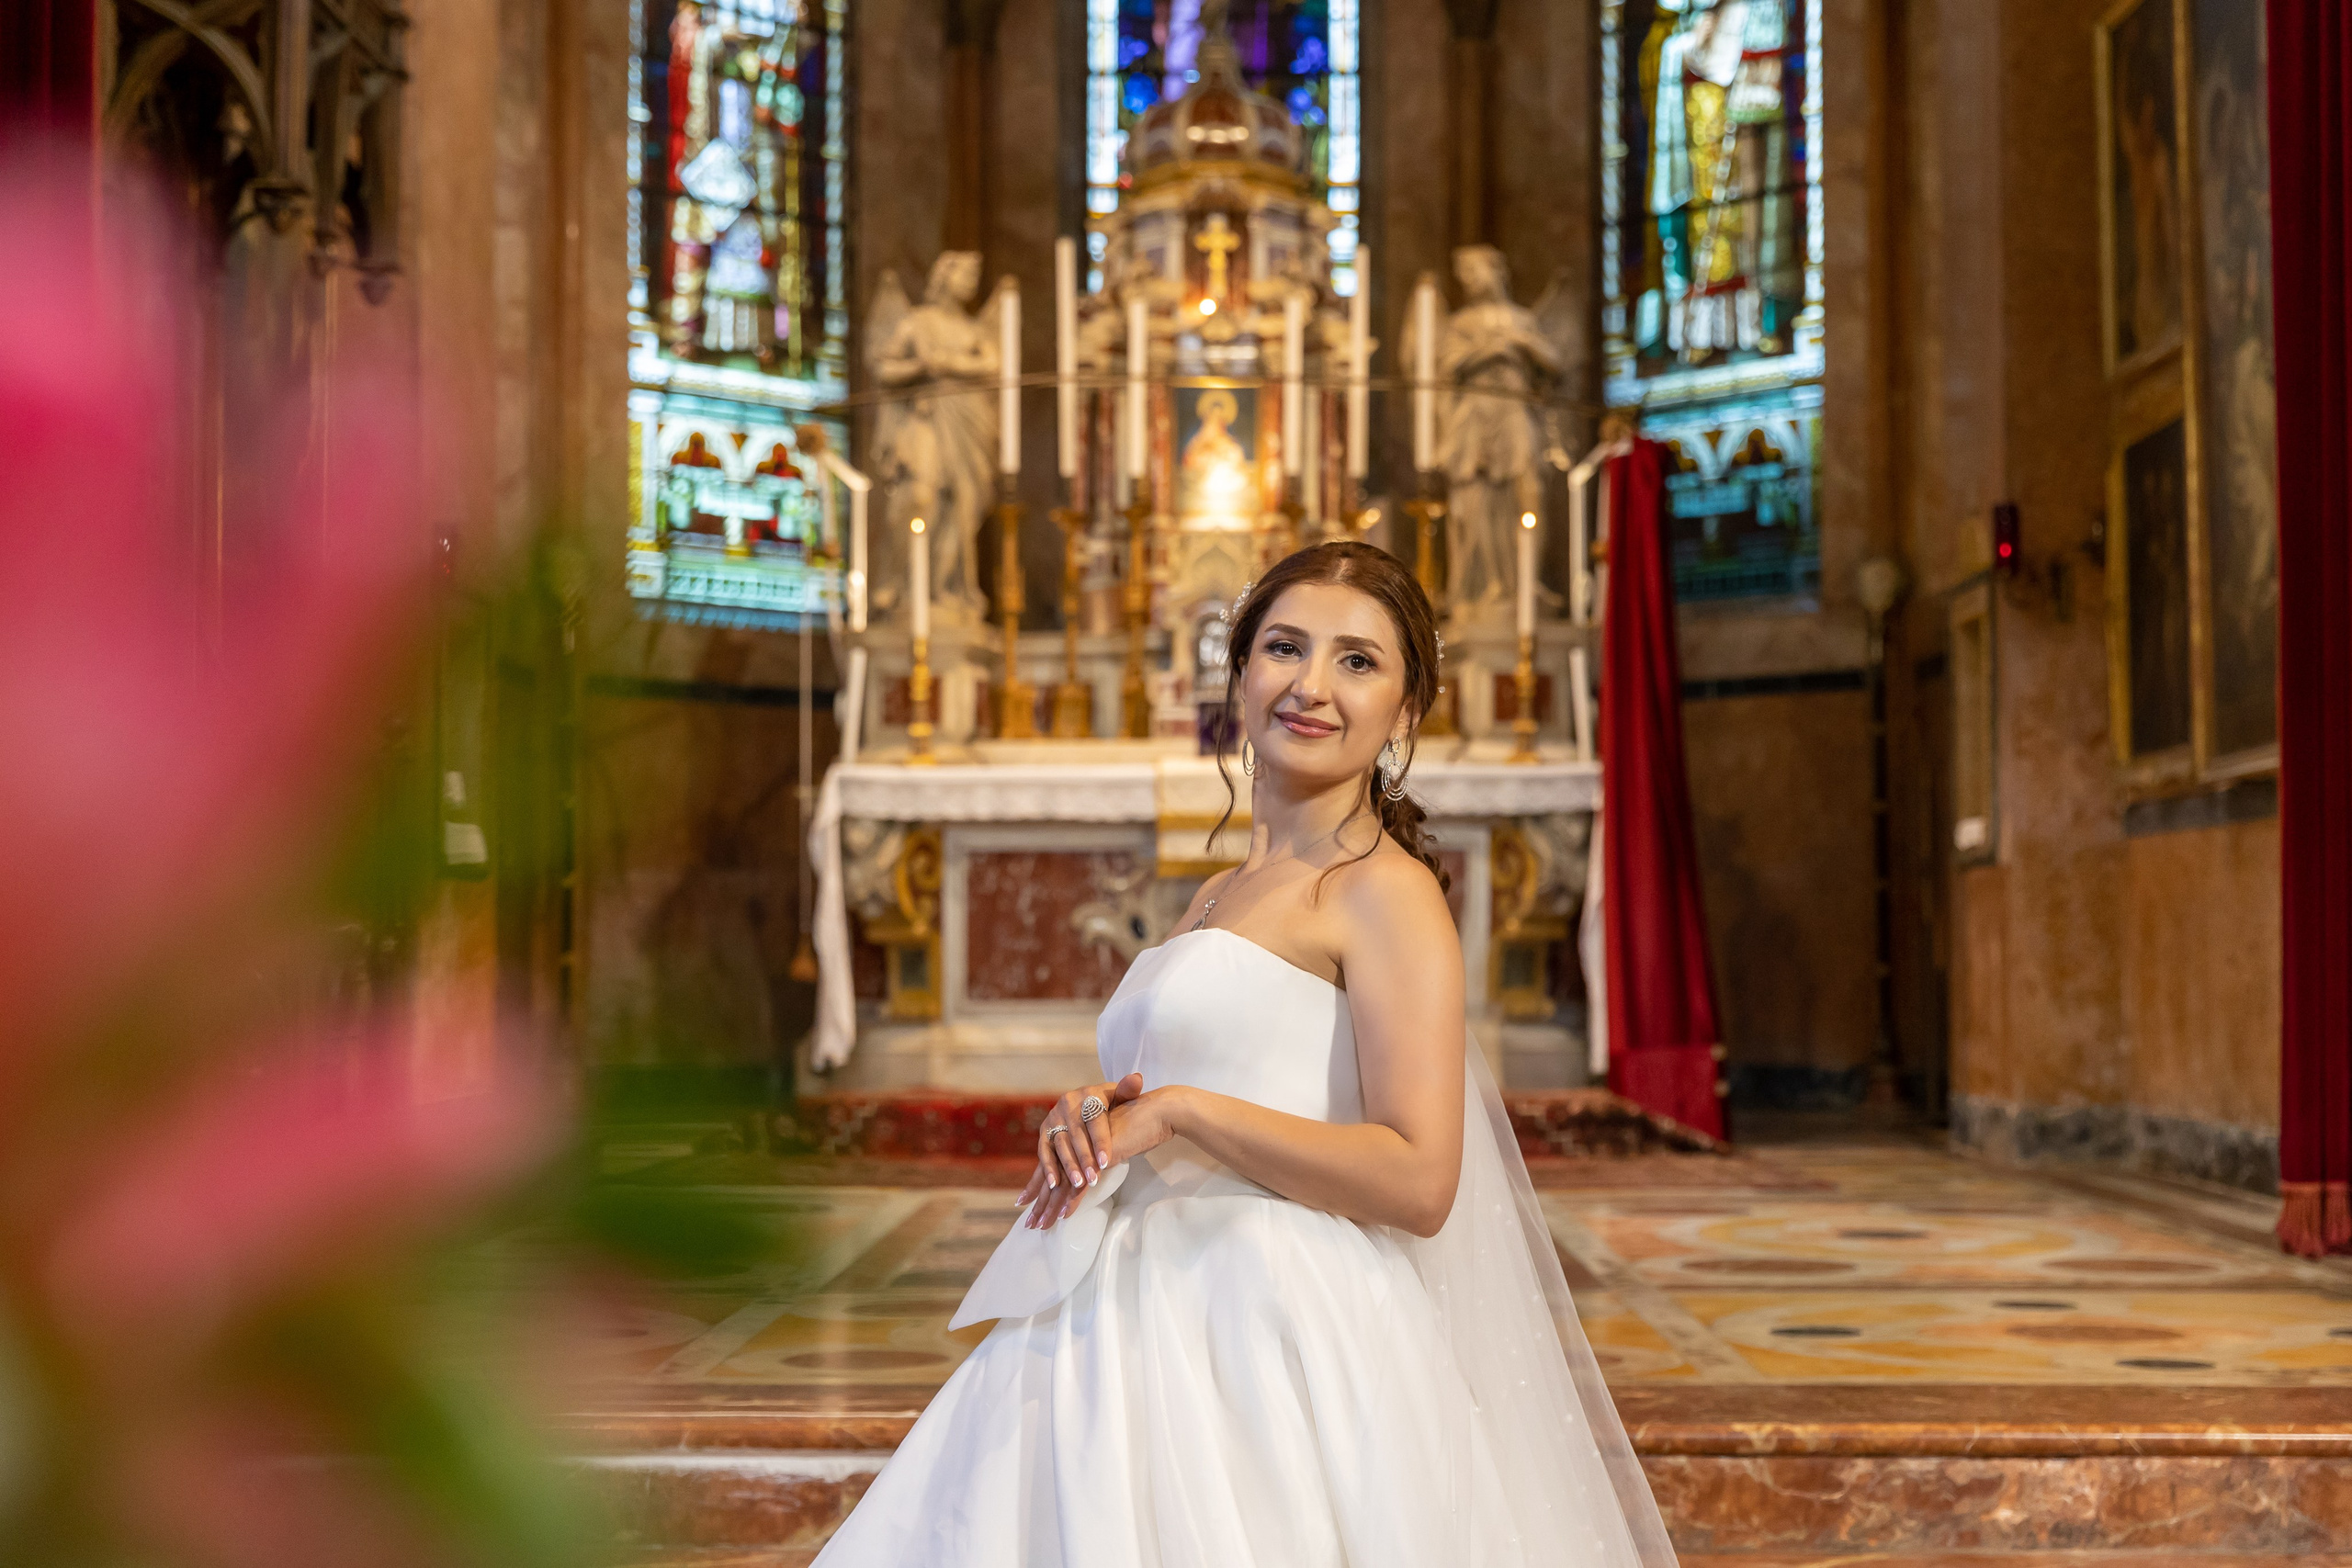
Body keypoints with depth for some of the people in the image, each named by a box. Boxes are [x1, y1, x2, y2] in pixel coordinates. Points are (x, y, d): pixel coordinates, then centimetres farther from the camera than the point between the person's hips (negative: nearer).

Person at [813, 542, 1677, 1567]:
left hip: (1274, 1351, -8)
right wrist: (1090, 1121, 1)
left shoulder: (1385, 891, -8)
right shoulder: (1218, 898, 18)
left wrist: (1176, 1112, -14)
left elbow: (1418, 1182, -17)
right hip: (1146, 1332, 8)